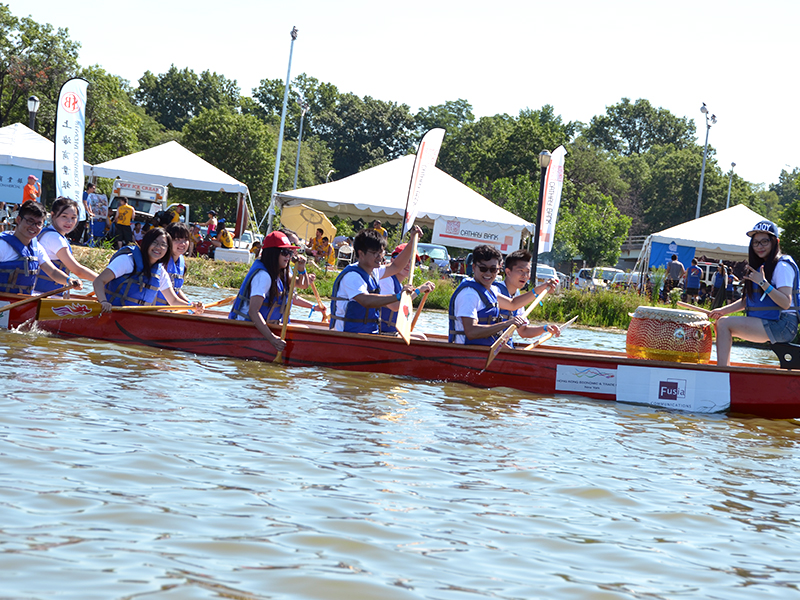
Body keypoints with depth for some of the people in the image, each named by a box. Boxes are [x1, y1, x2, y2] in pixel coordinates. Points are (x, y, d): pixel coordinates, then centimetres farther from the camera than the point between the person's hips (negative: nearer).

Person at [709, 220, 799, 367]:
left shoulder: (782, 266, -12)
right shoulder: (761, 265, 18)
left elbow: (785, 303, -22)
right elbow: (748, 299, 22)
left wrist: (762, 282, -26)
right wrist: (725, 310, 9)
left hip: (781, 326, -10)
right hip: (765, 323, 10)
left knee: (724, 323, -17)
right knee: (721, 322, 8)